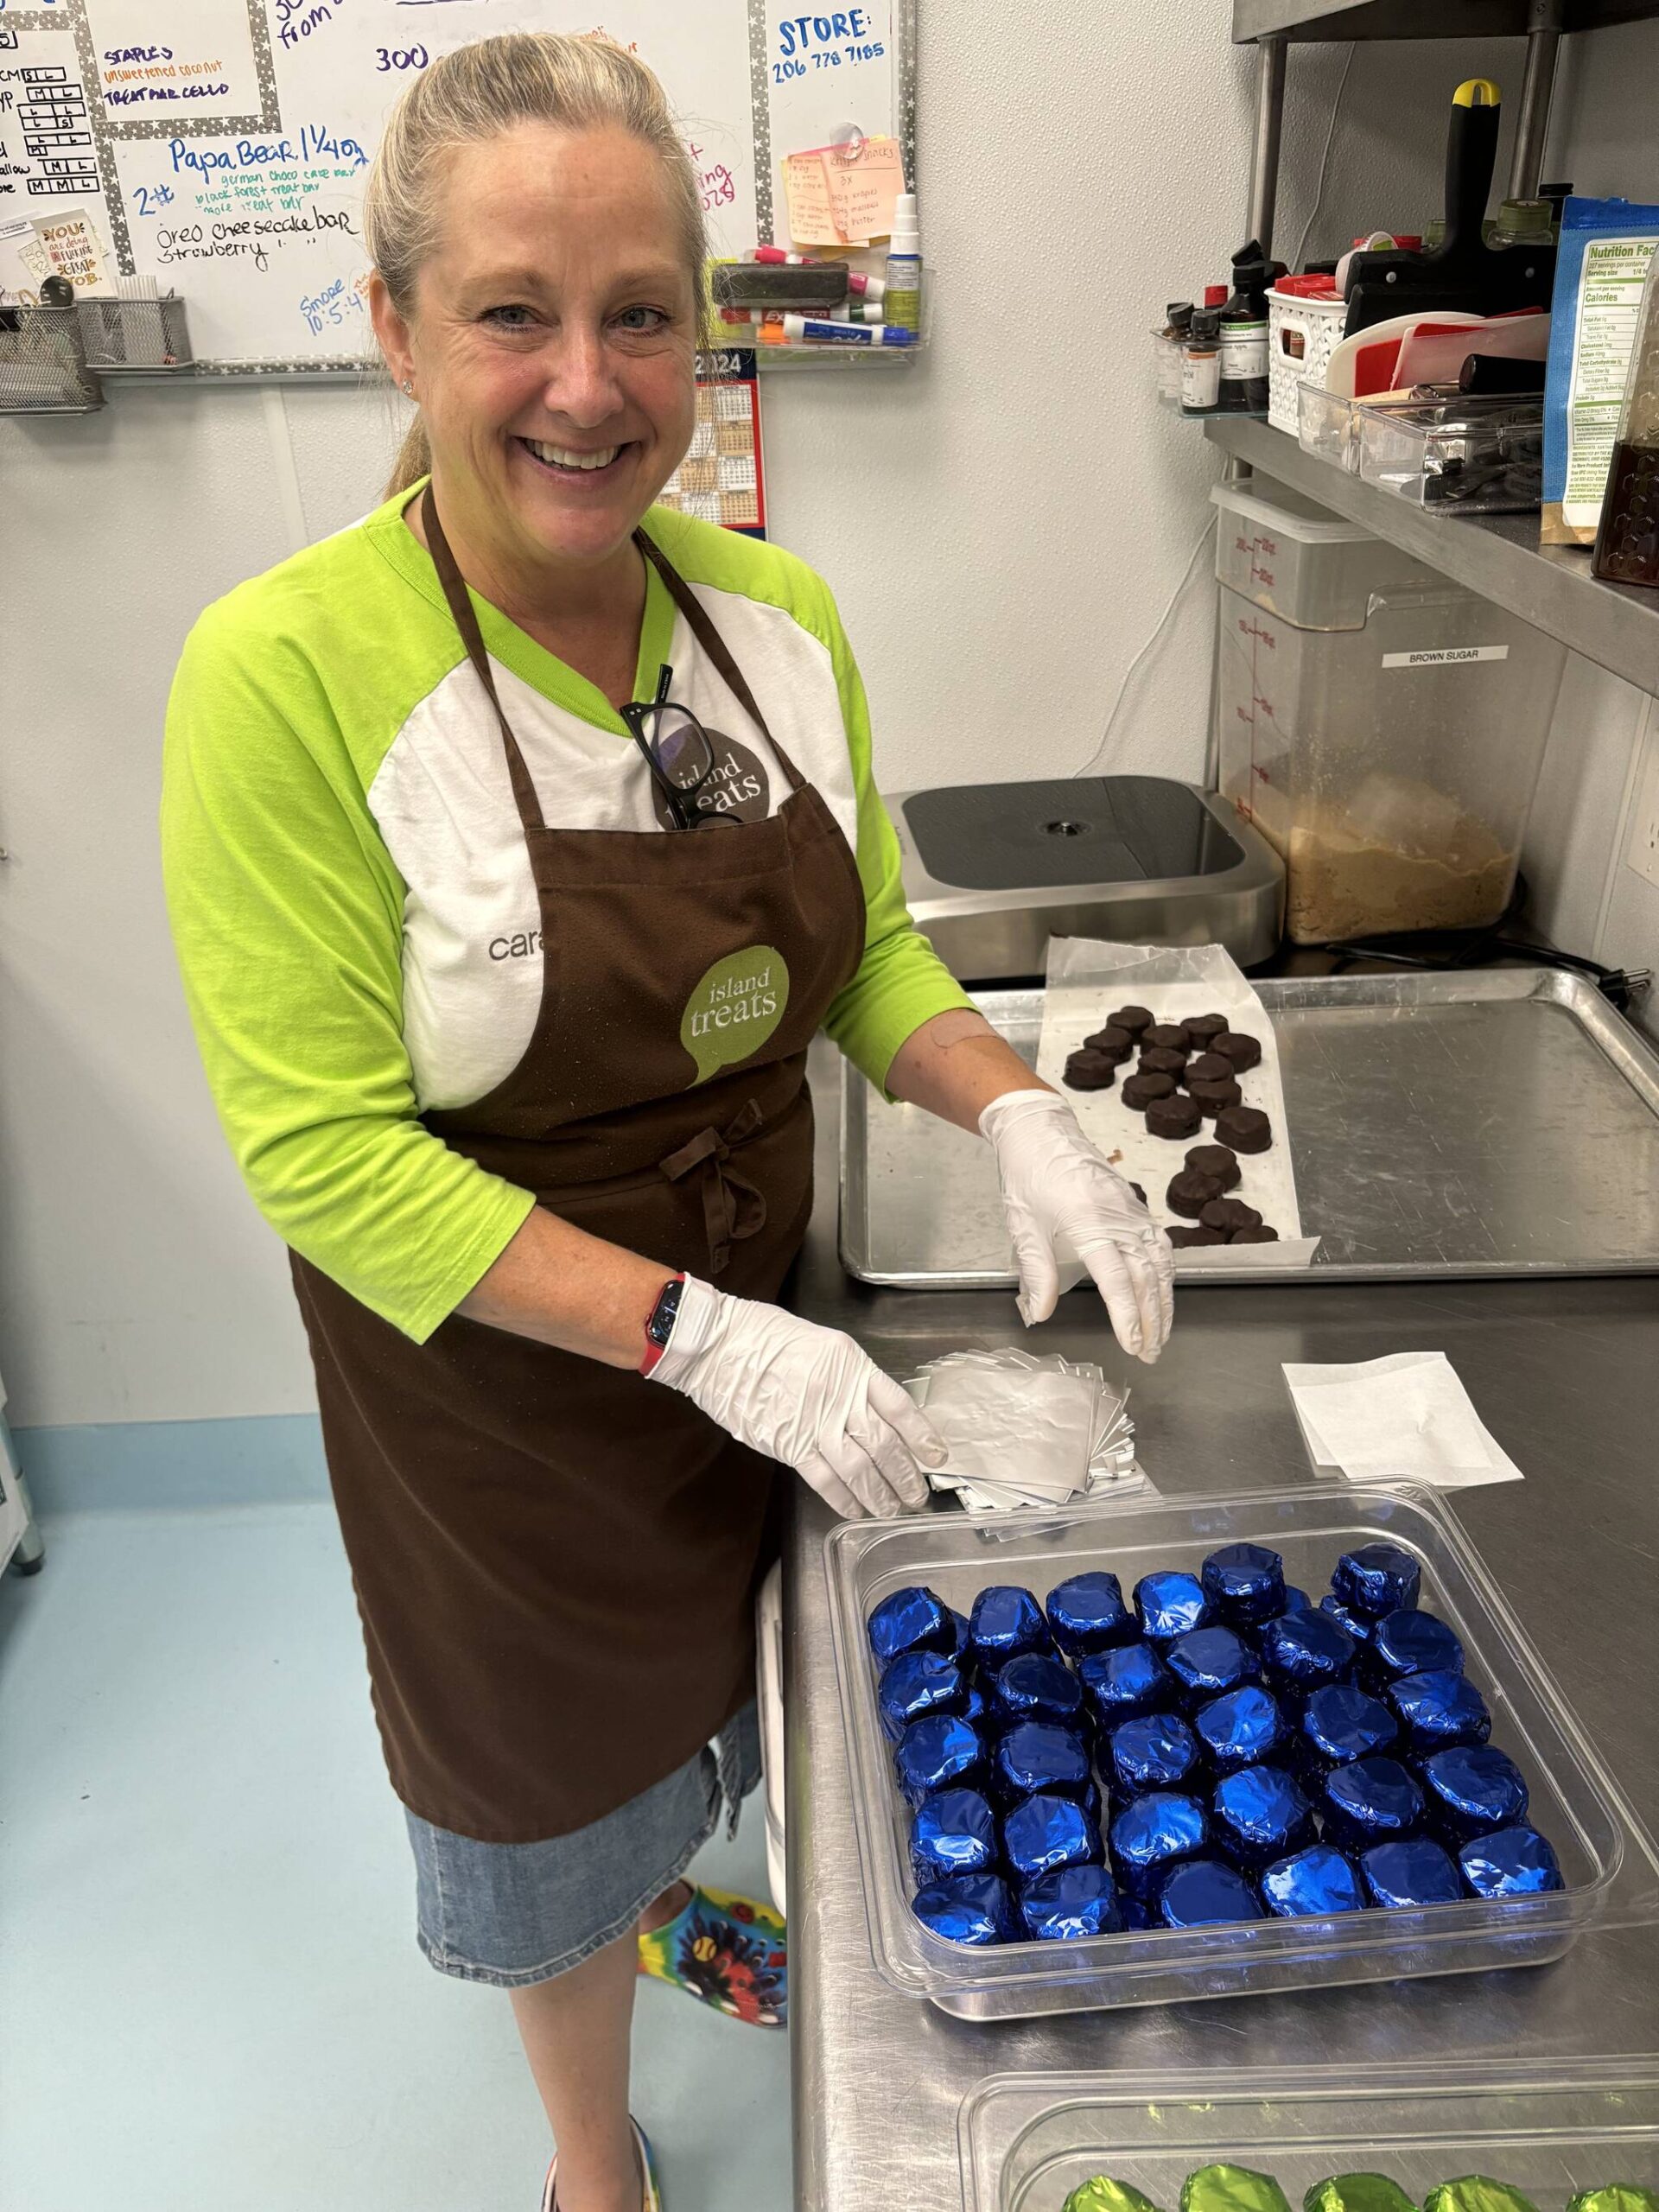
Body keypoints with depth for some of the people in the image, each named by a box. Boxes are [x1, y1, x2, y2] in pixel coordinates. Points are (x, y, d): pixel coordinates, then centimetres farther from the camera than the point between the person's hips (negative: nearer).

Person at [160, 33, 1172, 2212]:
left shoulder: (776, 615, -7)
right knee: (551, 1783, 21)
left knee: (713, 1682, 31)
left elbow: (863, 946, 4)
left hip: (757, 1324, 5)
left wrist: (1014, 1111, -15)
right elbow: (323, 1152, -23)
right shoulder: (289, 671, -24)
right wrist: (692, 1333, -29)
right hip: (495, 1379, -4)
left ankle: (669, 1897, 68)